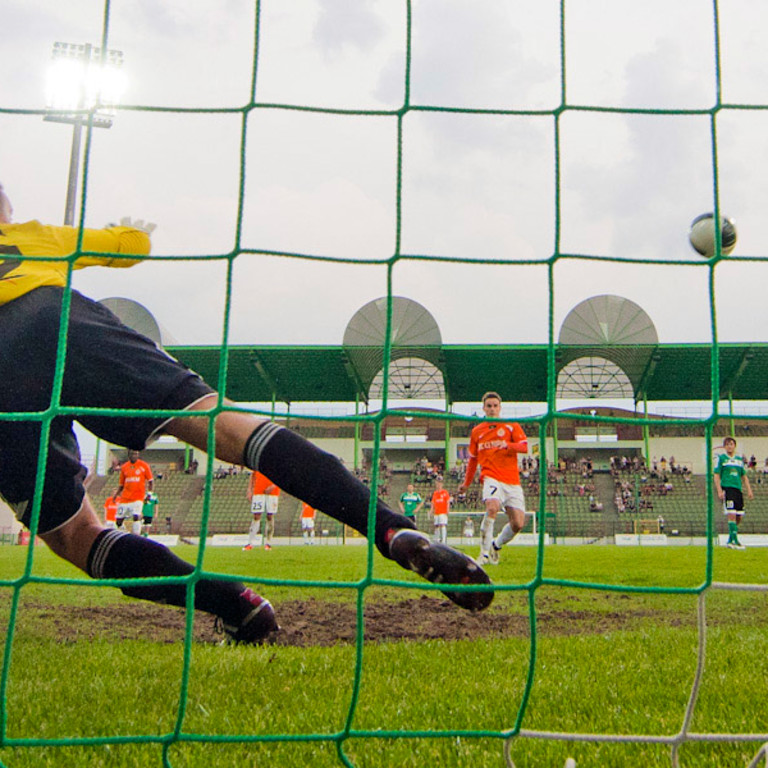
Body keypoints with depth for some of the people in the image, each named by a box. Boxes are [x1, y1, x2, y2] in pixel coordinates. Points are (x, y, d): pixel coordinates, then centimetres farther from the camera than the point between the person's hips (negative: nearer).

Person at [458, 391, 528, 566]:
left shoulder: (511, 425, 8)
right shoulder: (476, 431, 14)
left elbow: (524, 446, -5)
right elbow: (473, 459, 25)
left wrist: (507, 444, -24)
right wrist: (467, 483, 29)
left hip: (512, 481, 1)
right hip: (491, 477, -1)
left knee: (518, 524, -5)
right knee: (492, 507, -32)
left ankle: (496, 545, 23)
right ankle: (485, 553, -24)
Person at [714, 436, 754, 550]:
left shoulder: (740, 459, 17)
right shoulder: (721, 458, 2)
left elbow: (744, 476, 21)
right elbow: (716, 475, -2)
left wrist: (749, 490, 10)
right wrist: (719, 491, -12)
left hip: (738, 489, 5)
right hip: (726, 488, -5)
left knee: (739, 517, 5)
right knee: (731, 514, -15)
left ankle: (730, 541, 18)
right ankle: (734, 541, -14)